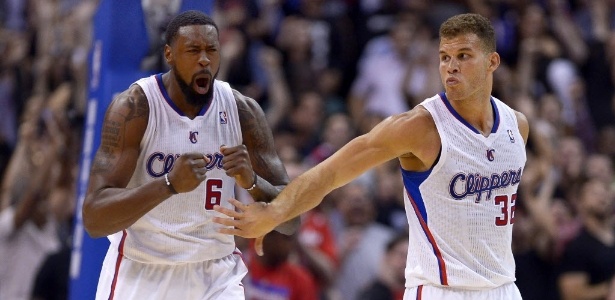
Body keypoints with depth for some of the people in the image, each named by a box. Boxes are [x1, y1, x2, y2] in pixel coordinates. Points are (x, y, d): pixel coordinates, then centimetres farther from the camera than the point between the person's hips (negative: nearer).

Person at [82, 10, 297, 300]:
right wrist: (170, 184, -37)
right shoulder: (134, 107, -16)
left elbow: (290, 220, -5)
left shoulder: (242, 111, -6)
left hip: (215, 275, 2)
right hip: (141, 273, -2)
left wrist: (252, 182, -27)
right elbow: (93, 218, -23)